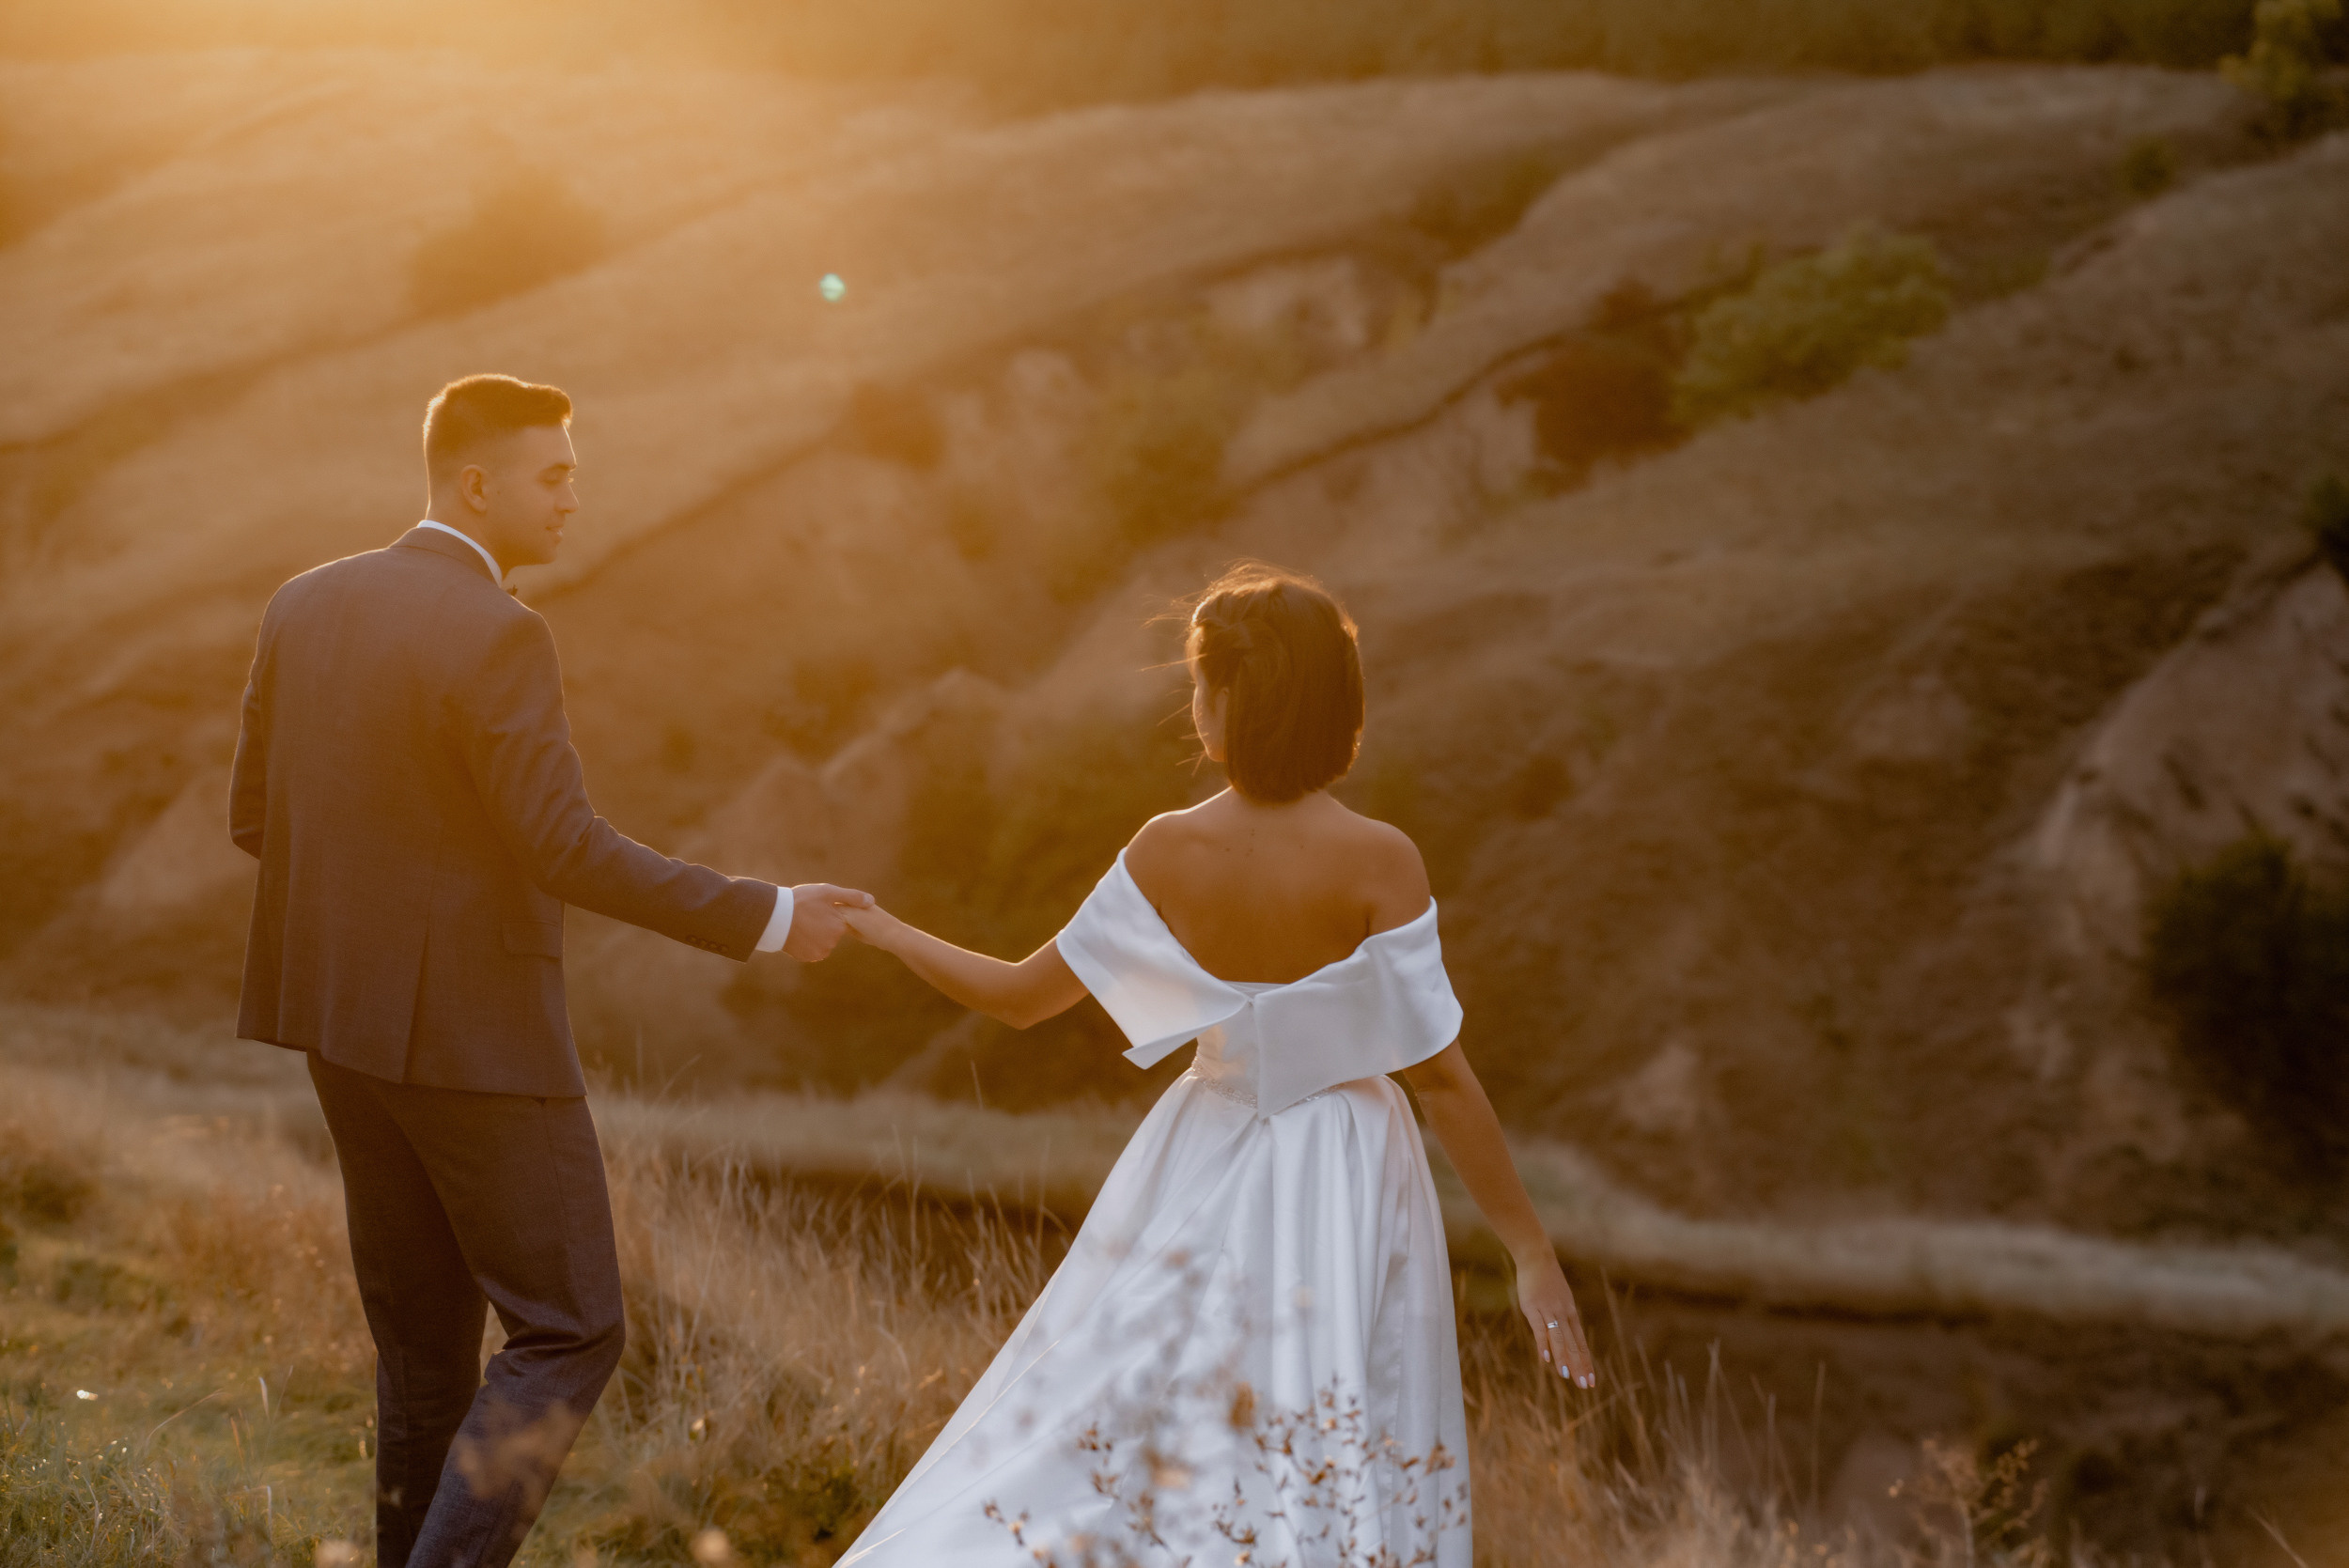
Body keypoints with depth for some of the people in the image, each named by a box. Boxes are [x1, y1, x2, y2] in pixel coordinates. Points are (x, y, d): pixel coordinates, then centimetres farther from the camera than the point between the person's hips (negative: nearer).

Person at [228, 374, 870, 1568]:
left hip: (349, 1020, 8)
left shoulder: (306, 606, 6)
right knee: (567, 1336, 1)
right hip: (475, 1031, -8)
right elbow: (568, 851, -23)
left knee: (426, 1337, 17)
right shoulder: (495, 634, -18)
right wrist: (766, 919, -19)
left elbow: (255, 818, 11)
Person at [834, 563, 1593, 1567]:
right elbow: (1441, 1077, -16)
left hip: (1207, 1176, 2)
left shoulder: (1166, 854, -11)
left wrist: (877, 929, 16)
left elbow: (1020, 996, -1)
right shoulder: (1378, 864, -18)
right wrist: (1532, 1253, -9)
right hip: (1342, 1187, -2)